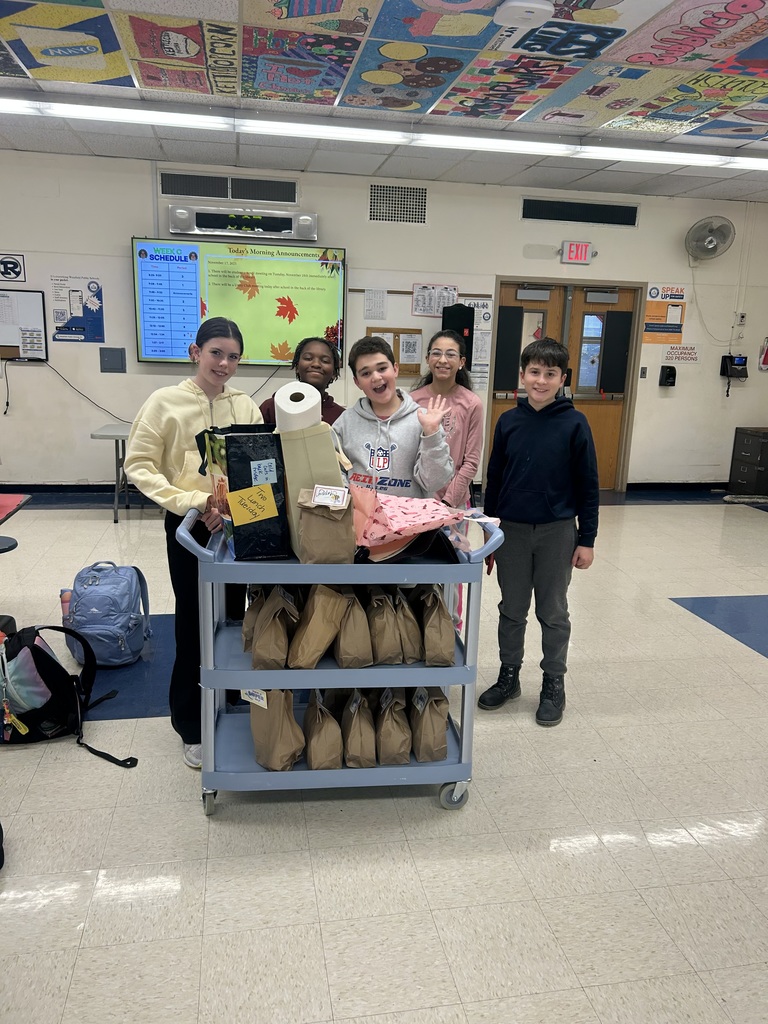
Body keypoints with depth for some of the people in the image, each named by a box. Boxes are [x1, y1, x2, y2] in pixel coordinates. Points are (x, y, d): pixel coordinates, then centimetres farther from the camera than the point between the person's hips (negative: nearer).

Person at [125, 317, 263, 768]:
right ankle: (193, 727, 24)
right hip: (188, 527, -3)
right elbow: (138, 465, -9)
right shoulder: (166, 402, -6)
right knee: (194, 622, 6)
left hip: (238, 526, 3)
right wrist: (192, 501, -19)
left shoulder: (247, 405, 2)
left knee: (233, 618, 13)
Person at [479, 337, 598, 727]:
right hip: (512, 531, 2)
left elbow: (588, 485, -4)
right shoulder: (508, 421, 1)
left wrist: (586, 540, -4)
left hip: (557, 532, -2)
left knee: (553, 612, 11)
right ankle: (509, 676, 30)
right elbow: (494, 479, 7)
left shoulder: (574, 423, -7)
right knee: (512, 610, 14)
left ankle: (554, 684, 26)